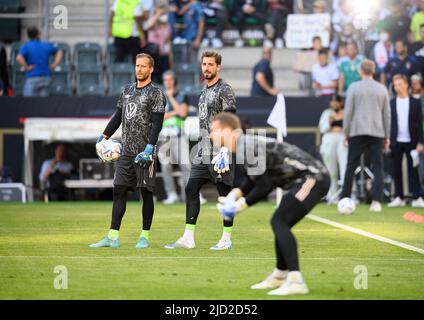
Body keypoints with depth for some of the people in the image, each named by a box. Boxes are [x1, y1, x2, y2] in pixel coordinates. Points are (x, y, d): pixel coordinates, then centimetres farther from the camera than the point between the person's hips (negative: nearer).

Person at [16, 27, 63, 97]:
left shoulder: (26, 46, -5)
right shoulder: (46, 46, 9)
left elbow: (19, 58, -24)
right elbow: (60, 52, 22)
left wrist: (27, 68, -11)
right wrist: (54, 65, 14)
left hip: (33, 78, -5)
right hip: (46, 78, 5)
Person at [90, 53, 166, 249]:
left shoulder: (155, 93, -4)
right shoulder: (127, 90, 15)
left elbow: (157, 124, -11)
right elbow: (118, 116, 21)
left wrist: (149, 148, -20)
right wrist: (104, 137, 13)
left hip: (145, 152, -6)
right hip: (126, 152, 6)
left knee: (146, 193, -1)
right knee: (119, 191, 1)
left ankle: (145, 236, 7)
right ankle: (113, 237, 1)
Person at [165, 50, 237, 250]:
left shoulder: (224, 90, -7)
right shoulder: (204, 91, 19)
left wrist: (224, 150, -22)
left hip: (219, 151, -9)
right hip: (202, 152, 9)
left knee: (224, 192, -3)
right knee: (191, 189, 3)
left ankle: (227, 239, 3)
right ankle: (188, 238, 4)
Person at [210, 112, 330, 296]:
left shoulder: (246, 148, -18)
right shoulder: (244, 144, 12)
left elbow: (264, 187, -18)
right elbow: (254, 179, 23)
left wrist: (241, 205, -7)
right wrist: (234, 194, 7)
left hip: (312, 179, -11)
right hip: (314, 179, 11)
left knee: (279, 222, -18)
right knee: (280, 223, 20)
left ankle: (296, 282, -25)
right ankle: (280, 276, 36)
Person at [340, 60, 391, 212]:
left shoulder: (354, 87, 1)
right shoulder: (382, 89, 9)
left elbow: (348, 112, -1)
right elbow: (387, 114, 10)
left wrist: (346, 132, 6)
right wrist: (387, 136, 16)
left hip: (357, 132, -2)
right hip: (377, 133, 2)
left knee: (351, 167, 4)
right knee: (378, 168, 2)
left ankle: (344, 199, 4)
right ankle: (376, 201, -8)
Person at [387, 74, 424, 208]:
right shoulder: (391, 103, 7)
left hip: (411, 141, -2)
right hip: (396, 142, 2)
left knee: (413, 170, -2)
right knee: (396, 171, 4)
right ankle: (399, 198, 9)